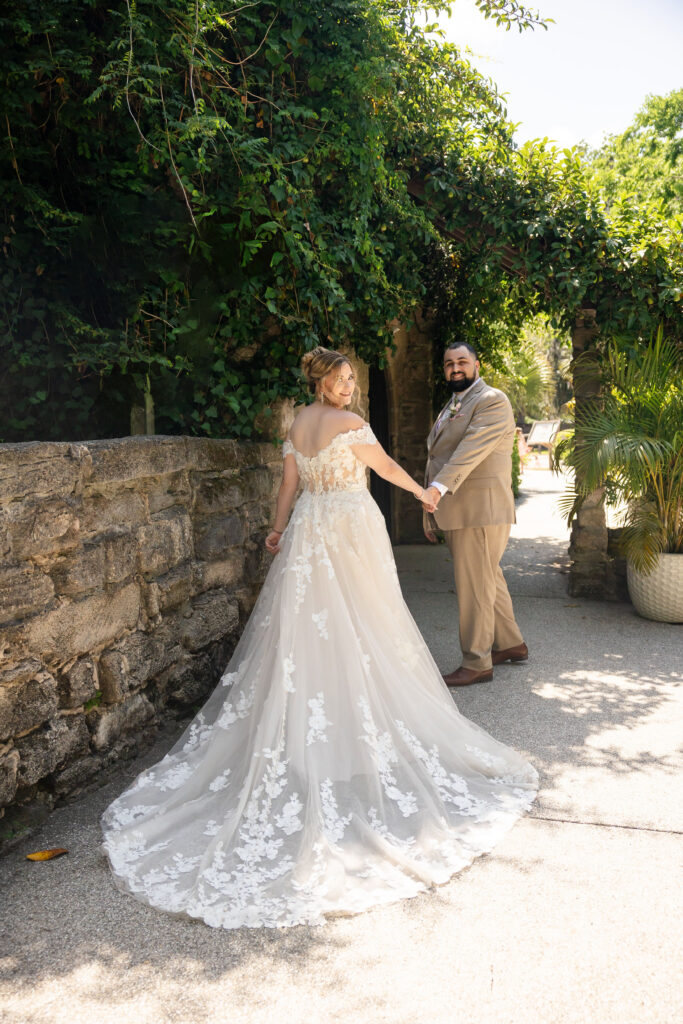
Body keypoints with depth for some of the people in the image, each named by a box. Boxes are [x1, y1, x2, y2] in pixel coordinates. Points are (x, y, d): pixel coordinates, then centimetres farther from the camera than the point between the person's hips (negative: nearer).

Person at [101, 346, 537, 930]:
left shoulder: (297, 425, 9)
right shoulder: (349, 423, -10)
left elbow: (290, 483, 12)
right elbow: (387, 467, 0)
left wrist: (280, 529, 22)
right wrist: (423, 490, 17)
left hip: (308, 529, 7)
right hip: (350, 527, -7)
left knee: (306, 623, 11)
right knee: (358, 625, 3)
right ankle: (365, 711, 14)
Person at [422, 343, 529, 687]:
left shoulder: (492, 400, -9)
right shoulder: (450, 407, 21)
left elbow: (471, 449, -23)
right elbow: (436, 459, 20)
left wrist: (438, 488, -34)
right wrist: (429, 513, 18)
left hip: (481, 510, -9)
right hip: (455, 512, 9)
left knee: (474, 585, -4)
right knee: (489, 579, 18)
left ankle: (476, 663, 6)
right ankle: (511, 644, 33)